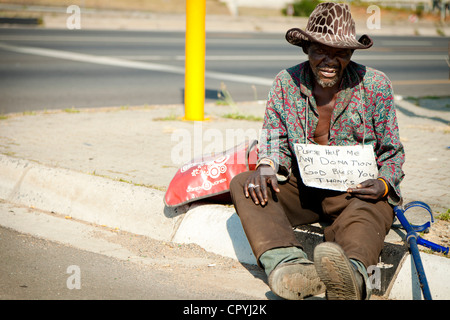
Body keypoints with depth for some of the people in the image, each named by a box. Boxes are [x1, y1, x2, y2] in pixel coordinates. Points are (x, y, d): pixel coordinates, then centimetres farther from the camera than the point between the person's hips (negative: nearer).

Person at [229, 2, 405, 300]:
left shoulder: (375, 85, -1)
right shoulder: (286, 82, 3)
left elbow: (392, 151, 6)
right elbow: (275, 138, 9)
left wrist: (384, 183, -17)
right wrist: (267, 164, -16)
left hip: (356, 190, -3)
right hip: (301, 188, 3)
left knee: (371, 212, -39)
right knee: (243, 185, -23)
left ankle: (351, 274, -75)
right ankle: (288, 263, -51)